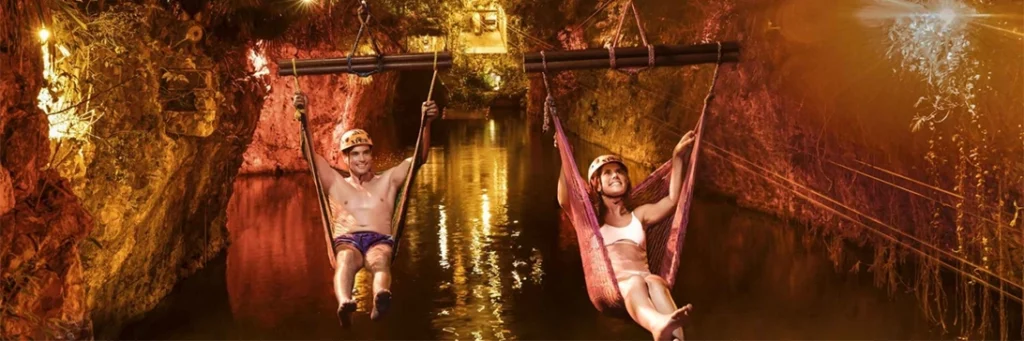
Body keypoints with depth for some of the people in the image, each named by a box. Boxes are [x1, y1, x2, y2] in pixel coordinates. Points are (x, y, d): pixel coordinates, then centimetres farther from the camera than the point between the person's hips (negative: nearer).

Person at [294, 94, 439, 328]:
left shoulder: (388, 181, 26)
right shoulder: (336, 184, 26)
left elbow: (419, 158, 18)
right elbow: (310, 154, 16)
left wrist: (426, 123, 3)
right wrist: (303, 119, 4)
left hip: (380, 239, 0)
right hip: (346, 240, 0)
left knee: (380, 260, -38)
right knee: (346, 261, -38)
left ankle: (380, 299, -72)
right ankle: (344, 304, -69)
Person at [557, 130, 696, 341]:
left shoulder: (639, 215, 29)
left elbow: (672, 200, 15)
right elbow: (564, 201, -1)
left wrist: (678, 157, 14)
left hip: (644, 282, 3)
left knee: (655, 282, -36)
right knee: (636, 282, -39)